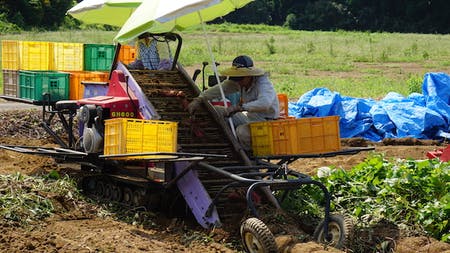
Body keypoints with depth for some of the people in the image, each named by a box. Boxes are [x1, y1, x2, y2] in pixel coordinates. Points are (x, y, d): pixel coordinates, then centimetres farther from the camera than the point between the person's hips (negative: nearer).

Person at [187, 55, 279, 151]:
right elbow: (219, 89, -5)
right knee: (216, 111, 2)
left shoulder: (263, 84, -26)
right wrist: (198, 100, -18)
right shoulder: (239, 81, -3)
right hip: (249, 118, 8)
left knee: (242, 131, -37)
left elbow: (265, 103, -45)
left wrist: (239, 107, -49)